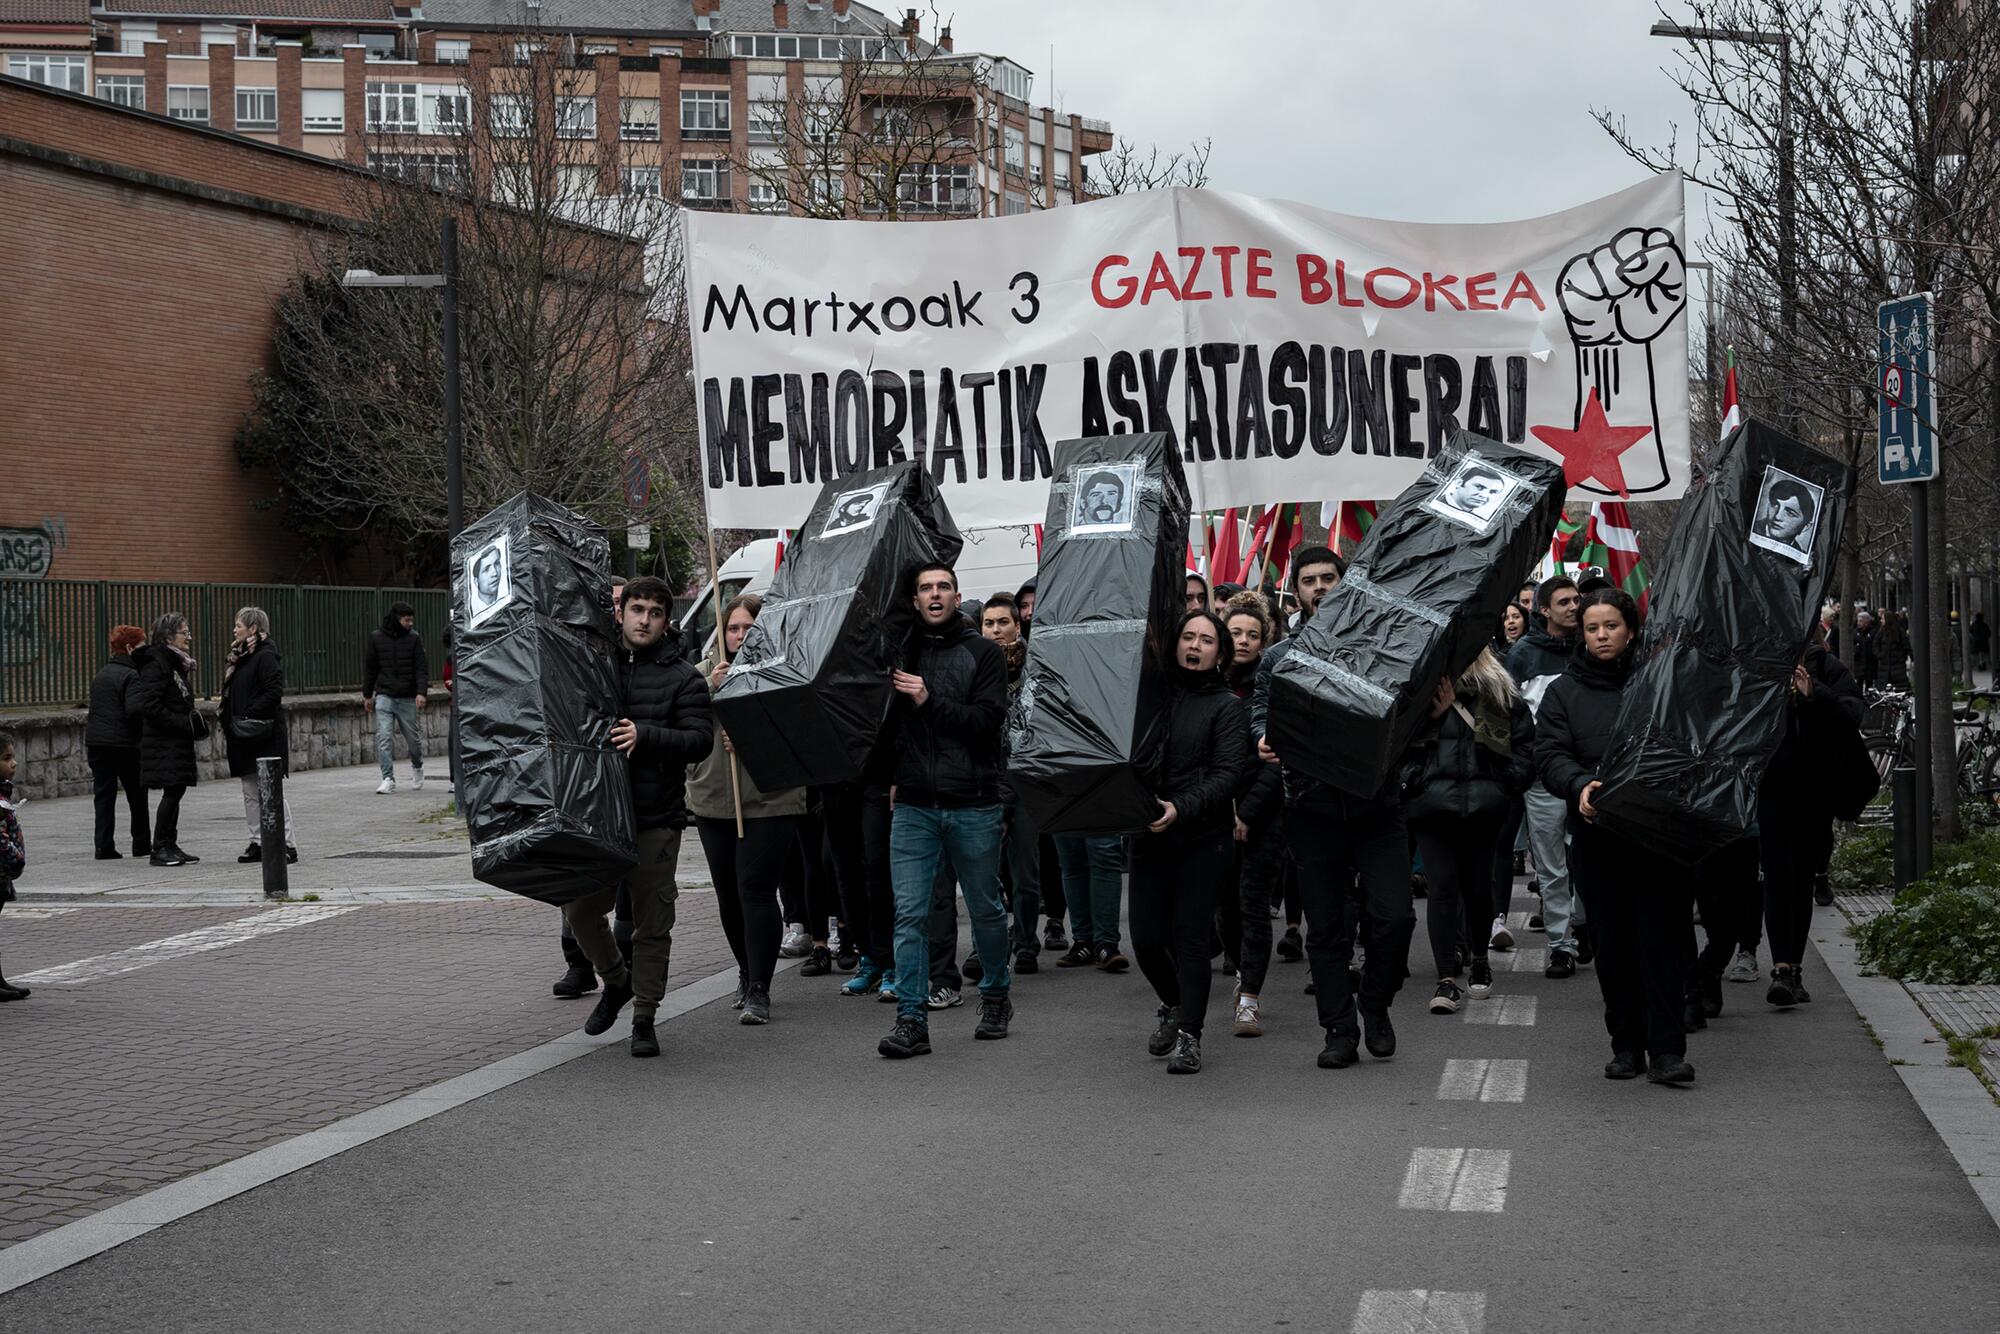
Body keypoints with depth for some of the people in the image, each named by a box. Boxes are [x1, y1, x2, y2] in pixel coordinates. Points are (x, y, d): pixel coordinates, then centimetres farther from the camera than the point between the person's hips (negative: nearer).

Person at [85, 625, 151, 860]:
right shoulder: (131, 675, -11)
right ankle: (141, 844, 15)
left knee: (104, 795, 5)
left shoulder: (100, 674, 15)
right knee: (137, 795, 8)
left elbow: (96, 708, 18)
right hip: (124, 743, -7)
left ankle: (104, 847, -1)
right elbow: (134, 708, -22)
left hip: (96, 741, 7)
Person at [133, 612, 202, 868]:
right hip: (164, 741, -9)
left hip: (178, 740, 9)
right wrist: (183, 724, -21)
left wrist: (193, 721, 10)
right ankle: (160, 849, -4)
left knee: (177, 790, 11)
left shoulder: (178, 663, 16)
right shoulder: (156, 664, -15)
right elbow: (148, 706, -22)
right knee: (172, 791, -9)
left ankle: (170, 846, 17)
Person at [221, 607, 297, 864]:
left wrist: (249, 716, -23)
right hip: (244, 736, 9)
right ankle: (258, 843, 15)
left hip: (265, 736, -9)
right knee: (250, 792, 10)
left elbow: (273, 693, -21)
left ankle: (287, 844, -4)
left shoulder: (266, 656, -12)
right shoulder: (241, 656, 17)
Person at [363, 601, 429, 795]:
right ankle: (388, 778, -11)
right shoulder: (376, 638, 2)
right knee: (384, 737, -12)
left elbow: (421, 668, -3)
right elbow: (369, 668, 12)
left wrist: (422, 692, -16)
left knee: (413, 738, 9)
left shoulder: (414, 638, 0)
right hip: (384, 696, 0)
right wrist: (367, 695, 14)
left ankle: (417, 768, 36)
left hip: (408, 698, 0)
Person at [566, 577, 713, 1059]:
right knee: (579, 909, 2)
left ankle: (644, 1018, 12)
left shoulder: (683, 678, 0)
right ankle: (616, 980, 29)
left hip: (656, 819, -3)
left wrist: (645, 736, -23)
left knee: (652, 922, 1)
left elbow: (700, 740, -10)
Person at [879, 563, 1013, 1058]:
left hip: (974, 804, -2)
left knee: (986, 909, 11)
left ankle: (996, 995, 32)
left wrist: (929, 701, -19)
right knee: (910, 914, -4)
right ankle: (911, 1020, -2)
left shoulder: (984, 653, 0)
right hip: (914, 806, 2)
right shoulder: (903, 652, 7)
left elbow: (987, 720, -12)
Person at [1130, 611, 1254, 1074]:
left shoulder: (1227, 707, 1)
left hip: (1202, 837, -3)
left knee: (1191, 937, -6)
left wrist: (1181, 809, -22)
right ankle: (1174, 1006, 31)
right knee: (1146, 939, 3)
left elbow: (1228, 775, -9)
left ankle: (1189, 1035, 1)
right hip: (1147, 836, 3)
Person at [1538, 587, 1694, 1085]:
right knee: (1613, 945, 6)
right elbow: (1550, 754, -1)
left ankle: (1666, 1049, -7)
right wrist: (1579, 785, -20)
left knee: (1662, 940, -7)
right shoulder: (1564, 692, 10)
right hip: (1597, 835, 2)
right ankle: (1626, 1045, 17)